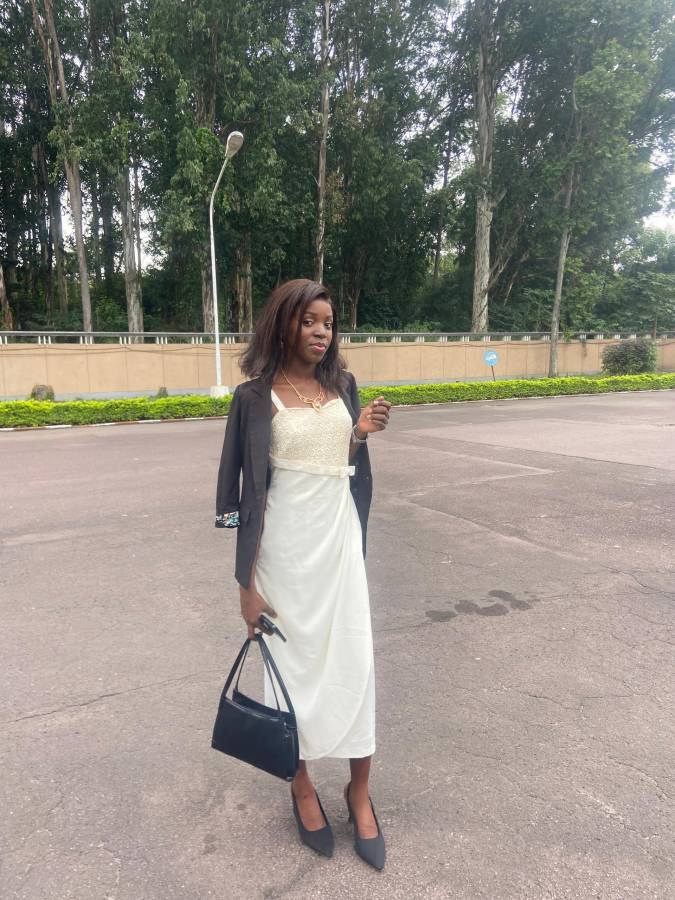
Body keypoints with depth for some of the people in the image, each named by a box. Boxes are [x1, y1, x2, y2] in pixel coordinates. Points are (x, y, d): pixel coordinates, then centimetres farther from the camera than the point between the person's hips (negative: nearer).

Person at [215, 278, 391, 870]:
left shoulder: (343, 385, 6)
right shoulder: (257, 396, -7)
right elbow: (251, 492, -8)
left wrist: (362, 434, -6)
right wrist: (247, 582, -8)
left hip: (341, 537, 4)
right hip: (286, 544, -3)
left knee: (354, 660, 7)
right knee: (296, 661, 10)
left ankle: (360, 790, 27)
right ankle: (302, 784, 33)